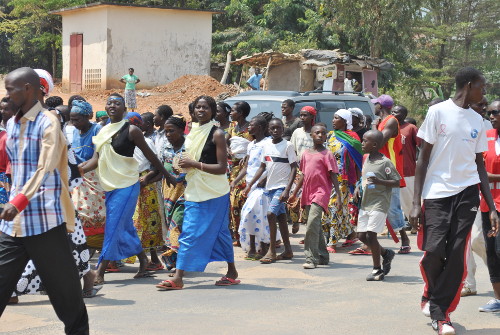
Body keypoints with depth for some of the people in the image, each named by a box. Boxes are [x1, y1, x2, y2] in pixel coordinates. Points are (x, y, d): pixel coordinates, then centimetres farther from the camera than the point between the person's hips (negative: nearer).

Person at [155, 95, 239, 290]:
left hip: (214, 192, -6)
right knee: (188, 233, 3)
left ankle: (232, 272, 14)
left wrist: (194, 164, -18)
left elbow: (222, 168, -15)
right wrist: (185, 164, 3)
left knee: (219, 232, 1)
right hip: (195, 191, 7)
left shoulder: (217, 134, -9)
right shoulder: (193, 132, 12)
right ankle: (178, 277, 5)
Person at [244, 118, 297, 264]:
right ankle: (288, 251, 17)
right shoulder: (267, 146, 10)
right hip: (270, 187, 6)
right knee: (280, 217, 10)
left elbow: (294, 168, -11)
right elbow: (262, 167, 17)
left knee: (271, 213, -18)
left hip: (281, 187, -6)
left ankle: (272, 251, -12)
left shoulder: (288, 145, -8)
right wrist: (250, 185, 11)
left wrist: (287, 190, -19)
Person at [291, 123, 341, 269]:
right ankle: (322, 256, 23)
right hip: (307, 194, 6)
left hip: (321, 192, -6)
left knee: (312, 223, -19)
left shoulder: (327, 154, -3)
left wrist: (338, 197, -12)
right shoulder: (306, 153, 13)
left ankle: (311, 258, -18)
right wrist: (294, 193, 20)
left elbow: (333, 177, -5)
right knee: (315, 226, 12)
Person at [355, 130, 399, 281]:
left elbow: (397, 182, -13)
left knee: (370, 234, -11)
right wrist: (358, 187, 9)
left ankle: (377, 269, 3)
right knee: (362, 236, 7)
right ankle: (386, 253, 29)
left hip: (379, 204, -8)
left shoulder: (385, 162, -13)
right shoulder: (366, 158, 11)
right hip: (365, 203, 8)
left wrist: (380, 182, -25)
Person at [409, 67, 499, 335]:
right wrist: (416, 203, -7)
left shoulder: (477, 121, 12)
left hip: (467, 193, 4)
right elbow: (423, 157, -2)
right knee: (434, 250, -9)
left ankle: (440, 312, 5)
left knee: (456, 255, -3)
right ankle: (431, 295, 21)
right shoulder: (438, 112, -2)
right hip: (437, 192, -3)